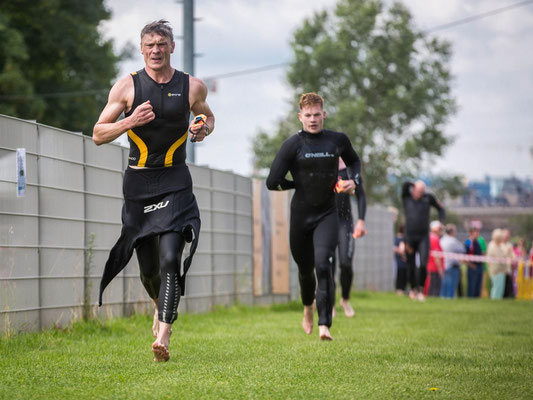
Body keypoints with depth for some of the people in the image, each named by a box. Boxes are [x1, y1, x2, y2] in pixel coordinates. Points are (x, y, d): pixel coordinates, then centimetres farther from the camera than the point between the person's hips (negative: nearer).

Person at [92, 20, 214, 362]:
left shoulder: (192, 87, 3)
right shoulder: (127, 86, 0)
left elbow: (207, 115, 23)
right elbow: (98, 134, 2)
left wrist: (204, 128, -1)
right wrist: (130, 121, -16)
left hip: (176, 183, -1)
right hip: (138, 182, 1)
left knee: (170, 259, -17)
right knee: (148, 266, 9)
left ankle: (163, 338, -20)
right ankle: (161, 306, 42)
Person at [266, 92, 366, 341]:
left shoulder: (338, 141, 2)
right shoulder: (292, 145, -6)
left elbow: (354, 161, 25)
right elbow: (272, 183, -9)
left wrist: (353, 180, 7)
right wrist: (300, 184, -3)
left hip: (327, 215, 0)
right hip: (300, 215, 0)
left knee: (323, 264, -20)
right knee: (305, 269, 14)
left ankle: (324, 325, -23)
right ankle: (307, 309, 45)